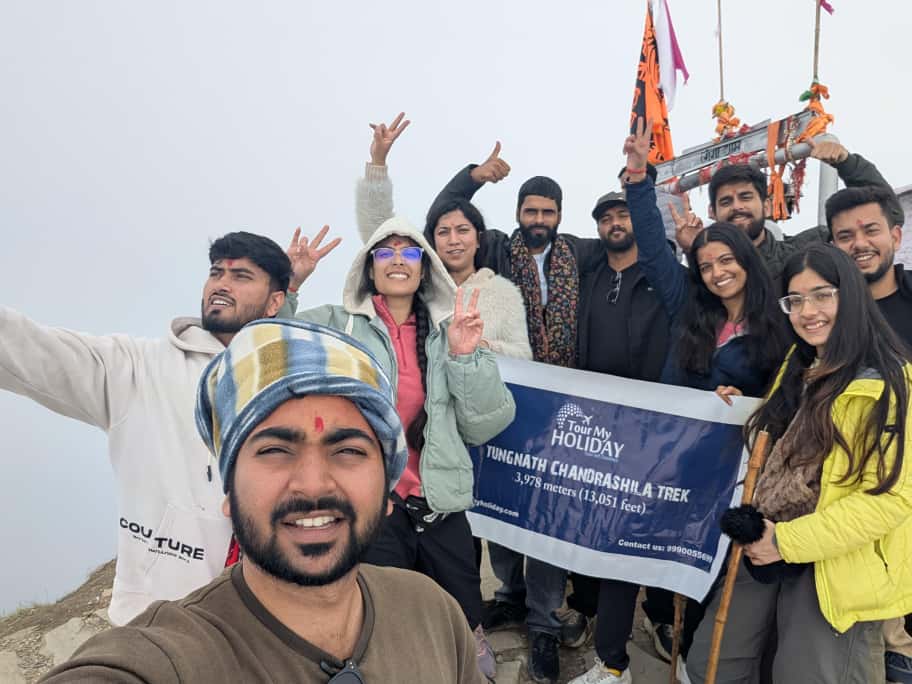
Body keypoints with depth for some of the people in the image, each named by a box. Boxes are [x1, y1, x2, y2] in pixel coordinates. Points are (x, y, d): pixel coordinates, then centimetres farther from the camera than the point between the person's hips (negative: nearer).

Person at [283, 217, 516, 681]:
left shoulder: (447, 332, 6)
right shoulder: (334, 325, -1)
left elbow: (484, 426, 1)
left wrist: (465, 356, -11)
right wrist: (286, 288, -18)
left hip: (440, 507, 4)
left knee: (466, 638, 16)